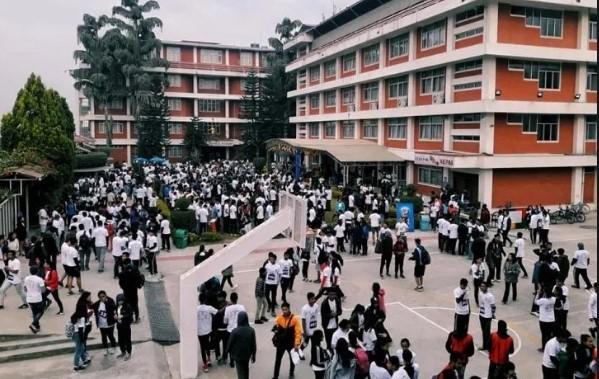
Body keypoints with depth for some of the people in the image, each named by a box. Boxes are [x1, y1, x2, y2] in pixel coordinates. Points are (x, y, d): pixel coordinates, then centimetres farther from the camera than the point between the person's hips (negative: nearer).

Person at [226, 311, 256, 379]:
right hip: (247, 354, 4)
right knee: (246, 369, 26)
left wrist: (228, 351, 9)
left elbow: (230, 343, -11)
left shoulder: (235, 331, -23)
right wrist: (253, 355, 8)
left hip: (238, 355, -4)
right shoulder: (251, 330, -11)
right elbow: (253, 344, -4)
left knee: (240, 372, 5)